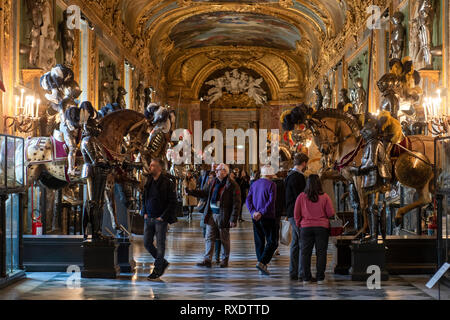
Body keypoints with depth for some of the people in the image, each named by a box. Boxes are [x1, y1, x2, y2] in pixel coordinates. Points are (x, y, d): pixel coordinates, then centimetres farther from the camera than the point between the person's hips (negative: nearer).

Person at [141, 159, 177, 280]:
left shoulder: (167, 183, -11)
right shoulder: (149, 182, 9)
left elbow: (172, 202, -11)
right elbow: (144, 199, 19)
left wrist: (163, 217, -14)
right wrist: (144, 213, 6)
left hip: (160, 219, -7)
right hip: (148, 218, 7)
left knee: (160, 245, 0)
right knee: (147, 243, 8)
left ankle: (157, 270, 9)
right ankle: (163, 262, 26)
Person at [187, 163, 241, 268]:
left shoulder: (232, 185, -11)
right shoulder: (214, 182, 10)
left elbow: (236, 203, -13)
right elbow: (206, 193, 24)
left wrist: (233, 219, -17)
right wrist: (191, 192, 18)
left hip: (223, 216, -6)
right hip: (211, 214, 6)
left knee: (224, 239, 7)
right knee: (209, 238, 4)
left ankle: (225, 260, 20)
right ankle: (207, 260, 6)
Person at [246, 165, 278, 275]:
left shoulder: (254, 184, 11)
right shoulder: (271, 184, -8)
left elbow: (248, 199, 4)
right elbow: (271, 201, -18)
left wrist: (253, 212, -6)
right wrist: (262, 213, -17)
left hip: (256, 218, 6)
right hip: (268, 217, -6)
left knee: (259, 242, 12)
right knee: (272, 242, -2)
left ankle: (263, 266, 12)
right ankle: (262, 262, -17)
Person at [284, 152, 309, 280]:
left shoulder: (290, 175, 16)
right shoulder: (297, 177, -16)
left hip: (292, 213, 10)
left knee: (295, 243, 13)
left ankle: (293, 272, 18)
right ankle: (302, 273, -8)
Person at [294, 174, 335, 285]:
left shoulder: (301, 196, -3)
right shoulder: (325, 197, -5)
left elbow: (296, 214, 1)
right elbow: (330, 213, -2)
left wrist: (299, 224, 16)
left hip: (306, 227, 1)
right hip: (322, 227, -1)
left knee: (305, 253, 8)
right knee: (321, 252, 5)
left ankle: (306, 278, 9)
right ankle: (320, 278, 5)